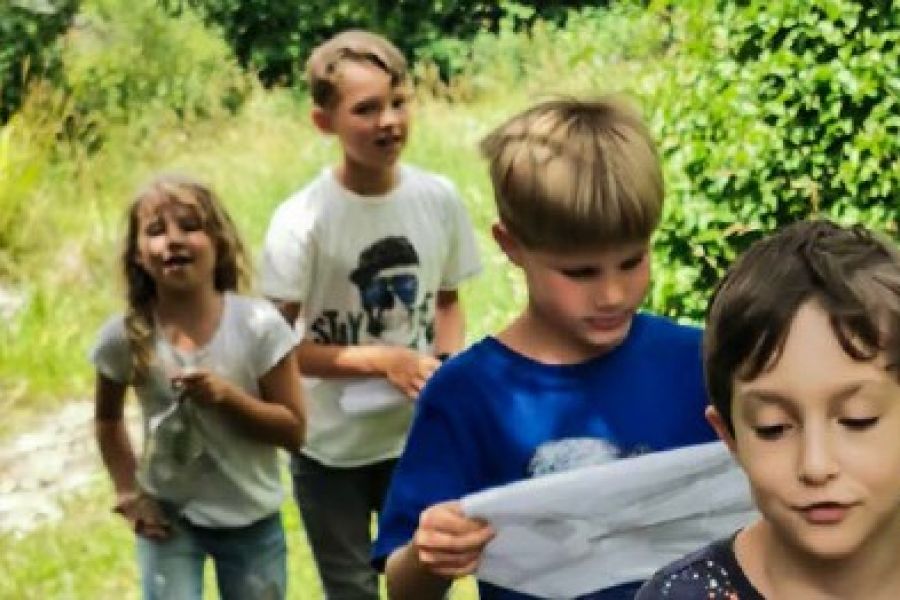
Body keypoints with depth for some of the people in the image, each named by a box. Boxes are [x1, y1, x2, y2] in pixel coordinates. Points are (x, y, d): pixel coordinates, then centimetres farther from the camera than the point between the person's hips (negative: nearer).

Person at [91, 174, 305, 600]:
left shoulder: (258, 325, -18)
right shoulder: (124, 336, -13)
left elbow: (293, 429, -11)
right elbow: (108, 419, 8)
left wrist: (228, 396, -26)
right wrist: (129, 491, -2)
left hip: (251, 521, 0)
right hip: (168, 517, 0)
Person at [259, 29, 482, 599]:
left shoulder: (439, 198, -8)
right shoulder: (303, 219, -19)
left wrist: (447, 368, -11)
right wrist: (385, 361, -22)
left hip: (418, 440, 3)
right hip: (332, 448, -3)